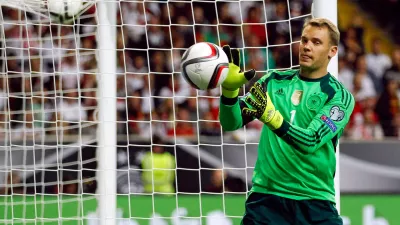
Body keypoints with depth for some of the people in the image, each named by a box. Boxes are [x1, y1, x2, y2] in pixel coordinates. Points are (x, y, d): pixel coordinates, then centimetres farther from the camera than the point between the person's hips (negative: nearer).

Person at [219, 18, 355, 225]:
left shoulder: (340, 96, -2)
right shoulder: (274, 81, 9)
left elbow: (311, 142, -17)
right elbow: (231, 123, 3)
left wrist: (271, 117, -32)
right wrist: (230, 89, -16)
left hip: (315, 202, -2)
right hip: (265, 195, 2)